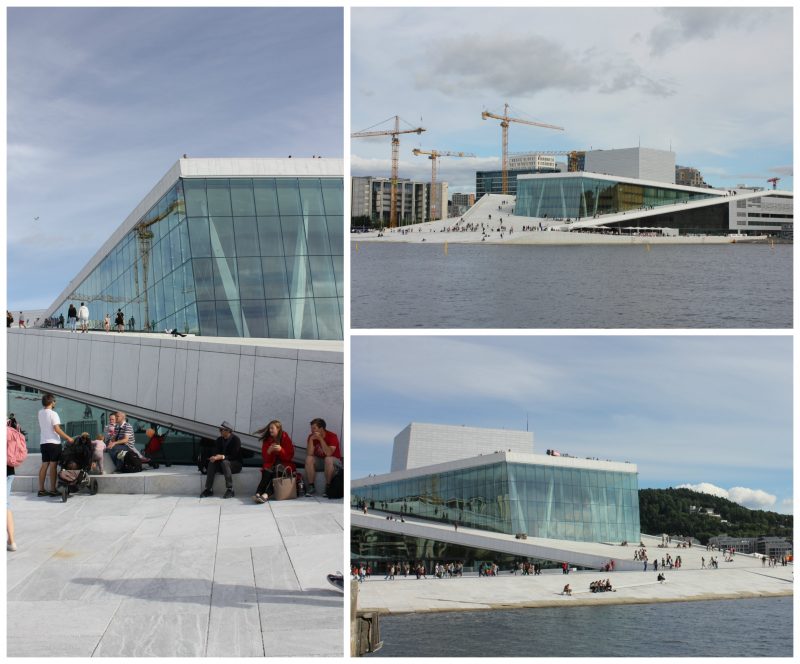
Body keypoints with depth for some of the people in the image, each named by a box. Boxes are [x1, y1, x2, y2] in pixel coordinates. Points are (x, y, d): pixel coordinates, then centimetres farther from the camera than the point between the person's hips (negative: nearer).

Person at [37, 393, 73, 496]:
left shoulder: (40, 413, 6)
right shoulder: (53, 414, -13)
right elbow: (57, 429, -17)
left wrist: (45, 406, 16)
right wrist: (68, 438, -12)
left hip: (43, 442, 7)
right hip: (54, 442, -7)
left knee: (44, 465, 9)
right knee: (53, 465, -3)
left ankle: (41, 489, 8)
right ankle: (53, 490, -2)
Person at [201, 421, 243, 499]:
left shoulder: (235, 439, -13)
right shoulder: (219, 440, 6)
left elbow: (234, 456, -21)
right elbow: (218, 452, 3)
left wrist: (222, 457, -35)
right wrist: (215, 457, -22)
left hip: (236, 464, -5)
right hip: (222, 463, 5)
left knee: (225, 462, -36)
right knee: (212, 462, -23)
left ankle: (230, 490, -39)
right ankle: (209, 489, -26)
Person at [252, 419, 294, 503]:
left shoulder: (285, 439, -1)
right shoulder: (267, 440, 6)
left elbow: (290, 456, -4)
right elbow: (265, 458, 6)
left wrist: (280, 450, -21)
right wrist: (269, 451, -15)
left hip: (284, 464, -3)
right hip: (271, 464, 3)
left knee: (276, 473, -34)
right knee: (266, 474, -31)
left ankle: (266, 495, -52)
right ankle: (258, 494, -49)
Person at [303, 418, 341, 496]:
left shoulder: (332, 436, -20)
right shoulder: (311, 437, -8)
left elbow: (329, 454, -34)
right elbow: (309, 454, -18)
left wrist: (320, 439, -34)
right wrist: (311, 439, -28)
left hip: (335, 461, -4)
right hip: (319, 461, 4)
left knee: (328, 459, -37)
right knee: (309, 459, -25)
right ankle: (311, 486, -18)